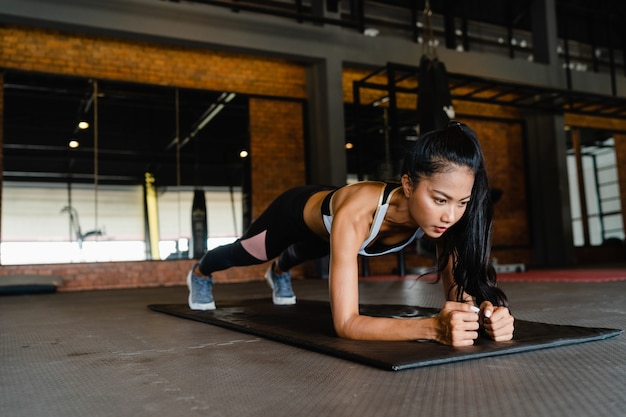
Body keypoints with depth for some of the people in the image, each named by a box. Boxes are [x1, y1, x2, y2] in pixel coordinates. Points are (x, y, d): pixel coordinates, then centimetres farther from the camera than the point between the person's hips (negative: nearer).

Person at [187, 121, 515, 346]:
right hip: (298, 211, -4)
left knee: (299, 257, 38)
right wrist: (432, 327, -65)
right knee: (244, 254, 28)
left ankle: (278, 273, 76)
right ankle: (199, 274, 64)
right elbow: (345, 323, -53)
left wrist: (484, 312, -54)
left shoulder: (440, 214, -37)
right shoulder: (355, 213, -52)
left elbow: (459, 289, -31)